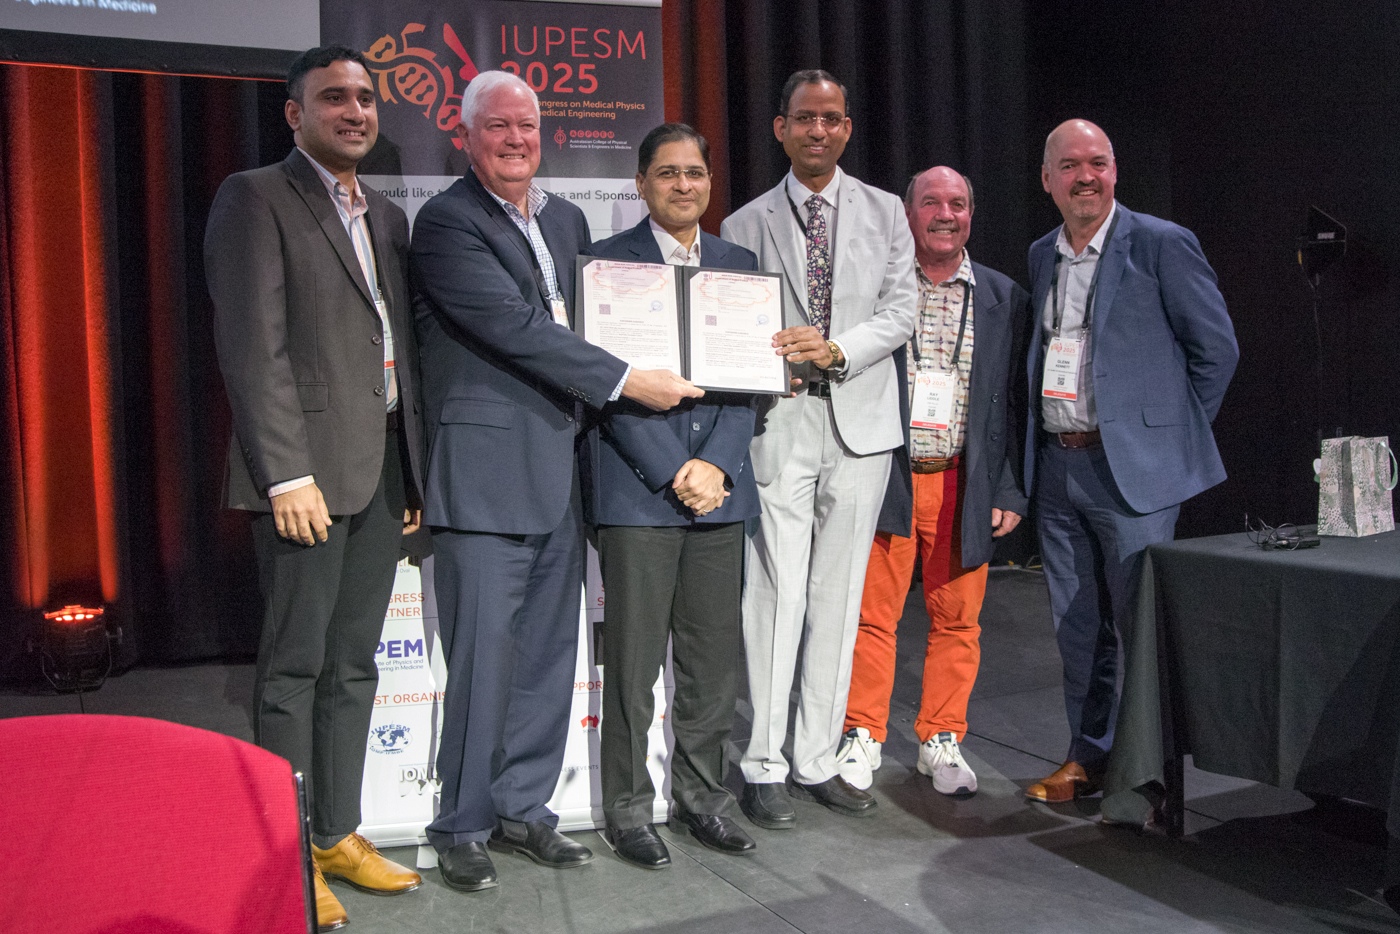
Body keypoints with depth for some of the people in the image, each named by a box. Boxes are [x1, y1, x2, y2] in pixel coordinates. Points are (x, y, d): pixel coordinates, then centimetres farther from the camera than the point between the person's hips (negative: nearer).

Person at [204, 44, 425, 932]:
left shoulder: (389, 217, 19)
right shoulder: (256, 198, -2)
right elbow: (253, 348, -11)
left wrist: (415, 473, 12)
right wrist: (288, 474, -17)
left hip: (385, 471, 7)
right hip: (309, 469, -7)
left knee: (354, 666, 12)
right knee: (295, 666, 1)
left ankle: (340, 833, 24)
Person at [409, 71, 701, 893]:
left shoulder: (566, 219, 17)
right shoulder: (447, 222, -6)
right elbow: (516, 326, -16)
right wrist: (627, 382, -15)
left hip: (560, 470, 7)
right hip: (486, 471, -7)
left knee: (549, 655, 11)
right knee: (484, 659, -1)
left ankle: (523, 808, 25)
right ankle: (463, 827, 15)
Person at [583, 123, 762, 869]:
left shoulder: (738, 265, 14)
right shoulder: (607, 261, 1)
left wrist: (714, 464, -6)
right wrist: (673, 473, -12)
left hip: (719, 485, 4)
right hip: (637, 487, -4)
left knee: (714, 651, 9)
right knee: (634, 655, 2)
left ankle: (702, 793, 24)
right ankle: (628, 805, 17)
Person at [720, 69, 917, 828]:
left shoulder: (885, 213, 12)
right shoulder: (746, 224, 8)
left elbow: (901, 310, 2)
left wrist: (836, 349, -14)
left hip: (859, 422, 2)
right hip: (777, 423, -2)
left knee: (839, 597, 7)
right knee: (776, 595, -4)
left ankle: (817, 761, 18)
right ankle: (764, 768, 7)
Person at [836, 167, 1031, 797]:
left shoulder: (1005, 299, 10)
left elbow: (1017, 403, 10)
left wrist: (1010, 492, 4)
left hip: (964, 484, 2)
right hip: (885, 477, -2)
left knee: (957, 619, 8)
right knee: (872, 614, 1)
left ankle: (942, 742, 23)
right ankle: (863, 738, 17)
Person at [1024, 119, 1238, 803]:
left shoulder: (1162, 244, -5)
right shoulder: (1041, 256, 13)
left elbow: (1217, 348, -2)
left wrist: (1171, 431, 3)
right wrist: (1045, 445, 13)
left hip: (1131, 467, -6)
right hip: (1057, 467, 6)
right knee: (1076, 626, 12)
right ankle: (1088, 758, 25)